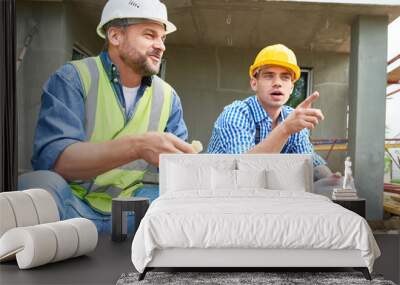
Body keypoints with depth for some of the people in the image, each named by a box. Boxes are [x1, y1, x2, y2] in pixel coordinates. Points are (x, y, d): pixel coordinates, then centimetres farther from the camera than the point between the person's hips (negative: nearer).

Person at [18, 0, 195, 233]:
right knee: (43, 183, -33)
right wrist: (137, 146, -37)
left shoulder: (167, 96, 4)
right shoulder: (72, 78, -10)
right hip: (72, 202, -2)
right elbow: (51, 159, -24)